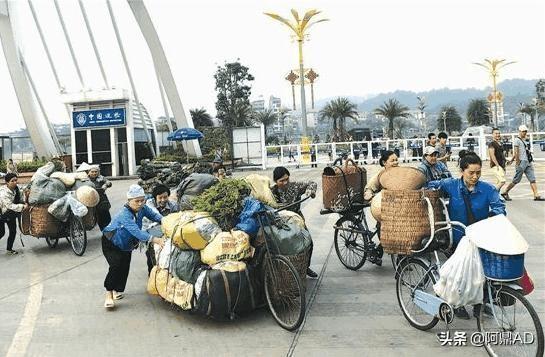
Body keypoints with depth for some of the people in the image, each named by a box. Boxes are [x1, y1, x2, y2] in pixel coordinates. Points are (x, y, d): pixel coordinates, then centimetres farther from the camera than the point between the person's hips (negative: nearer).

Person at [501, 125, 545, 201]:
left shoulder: (523, 140, 19)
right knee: (516, 180, -3)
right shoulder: (517, 140, -9)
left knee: (532, 179, 2)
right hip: (521, 162, -9)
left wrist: (512, 160, 28)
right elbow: (516, 152, -16)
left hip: (528, 163, 9)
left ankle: (536, 195, 2)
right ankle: (505, 193, 9)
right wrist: (518, 162, -20)